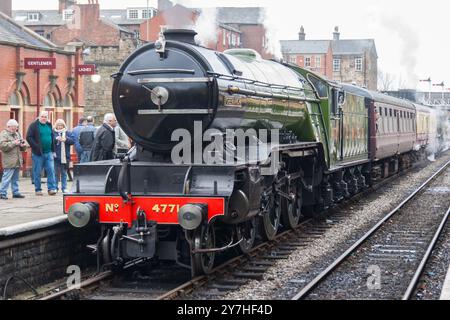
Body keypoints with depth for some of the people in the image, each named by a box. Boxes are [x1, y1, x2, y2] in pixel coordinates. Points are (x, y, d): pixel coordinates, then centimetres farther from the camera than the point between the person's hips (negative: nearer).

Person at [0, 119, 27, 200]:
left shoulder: (17, 134, 19)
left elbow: (23, 148, 26)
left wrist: (23, 145, 2)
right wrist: (14, 143, -21)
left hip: (17, 161, 8)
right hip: (9, 162, -8)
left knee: (15, 178, 12)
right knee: (7, 178, -9)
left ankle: (16, 192, 17)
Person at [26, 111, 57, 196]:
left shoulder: (49, 125, 13)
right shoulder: (33, 125, -4)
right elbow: (29, 137, -10)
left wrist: (53, 150, 12)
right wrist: (36, 147, -18)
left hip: (48, 153, 5)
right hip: (38, 153, -4)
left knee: (51, 170, -2)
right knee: (37, 172, 2)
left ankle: (52, 188, 1)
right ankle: (38, 190, 10)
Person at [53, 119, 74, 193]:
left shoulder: (68, 133, 9)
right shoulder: (53, 132, 3)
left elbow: (72, 141, -1)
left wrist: (66, 139, -16)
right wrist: (56, 139, -22)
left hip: (65, 156, 2)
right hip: (56, 156, -2)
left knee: (64, 173, 8)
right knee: (55, 172, 1)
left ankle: (64, 188, 13)